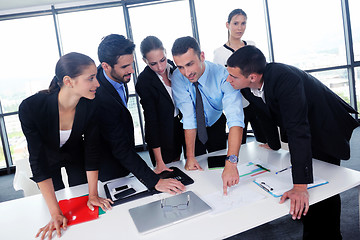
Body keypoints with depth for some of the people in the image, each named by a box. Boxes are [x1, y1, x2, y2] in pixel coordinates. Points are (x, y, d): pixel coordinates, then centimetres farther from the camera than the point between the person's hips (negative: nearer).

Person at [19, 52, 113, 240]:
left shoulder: (90, 106, -30)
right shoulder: (31, 107, -38)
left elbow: (91, 150, -20)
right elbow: (38, 161, -34)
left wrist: (93, 195, -21)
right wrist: (55, 213, -34)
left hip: (75, 155, 2)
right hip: (48, 158, -1)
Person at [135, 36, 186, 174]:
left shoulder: (173, 66, -8)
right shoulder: (144, 81, -22)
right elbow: (151, 119, -22)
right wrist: (159, 162, -22)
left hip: (180, 125, 5)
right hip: (162, 135, -5)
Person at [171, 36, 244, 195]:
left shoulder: (223, 75, -34)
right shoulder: (178, 78, -27)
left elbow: (235, 118, -45)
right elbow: (188, 117, -28)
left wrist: (231, 162, -56)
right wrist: (190, 156, -33)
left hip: (216, 124, 0)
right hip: (193, 130, 0)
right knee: (195, 171, 7)